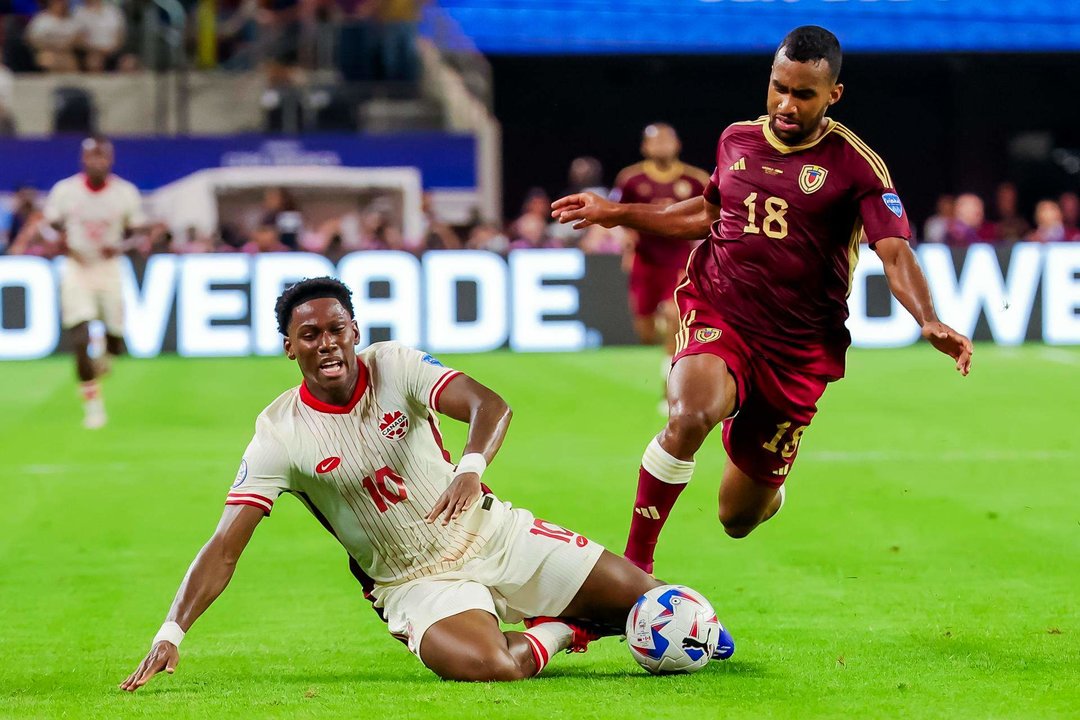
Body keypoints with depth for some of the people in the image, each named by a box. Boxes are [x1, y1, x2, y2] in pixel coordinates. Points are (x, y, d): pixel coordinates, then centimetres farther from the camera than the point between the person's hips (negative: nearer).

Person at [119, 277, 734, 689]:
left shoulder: (395, 365, -8)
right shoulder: (280, 435, -12)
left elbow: (490, 404, -23)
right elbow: (224, 549, -15)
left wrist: (472, 468, -46)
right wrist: (172, 634, -29)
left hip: (492, 534, 2)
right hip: (416, 583, -2)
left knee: (644, 598, -6)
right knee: (483, 666, -35)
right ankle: (559, 632, -1)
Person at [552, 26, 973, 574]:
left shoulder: (854, 164, -6)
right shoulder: (737, 140, 7)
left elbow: (895, 252, -15)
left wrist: (929, 322, -33)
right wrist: (616, 214, 26)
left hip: (797, 350, -1)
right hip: (717, 317, 1)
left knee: (739, 517, 6)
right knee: (690, 416, -35)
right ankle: (633, 563, -22)